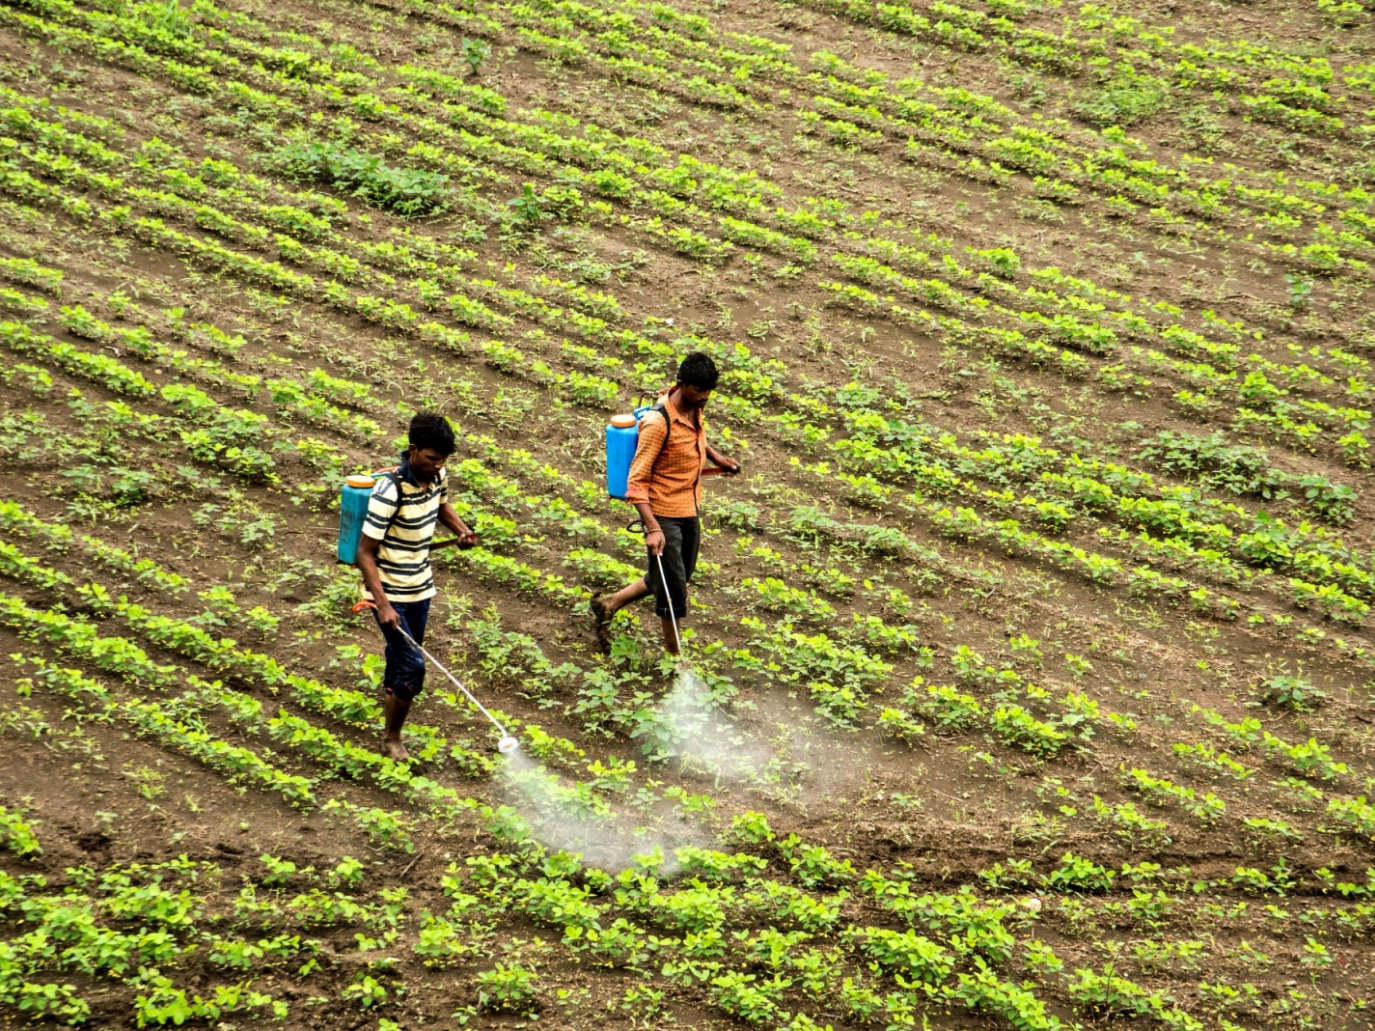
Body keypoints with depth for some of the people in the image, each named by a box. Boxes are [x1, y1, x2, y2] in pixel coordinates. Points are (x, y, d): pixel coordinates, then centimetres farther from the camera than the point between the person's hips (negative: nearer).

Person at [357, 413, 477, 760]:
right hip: (391, 593, -7)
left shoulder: (438, 476, -6)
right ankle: (391, 737, 9)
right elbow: (365, 552, -24)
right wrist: (382, 604, -31)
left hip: (421, 588, 7)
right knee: (412, 667, -11)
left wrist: (462, 530, -1)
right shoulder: (390, 491, -29)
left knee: (401, 655, 24)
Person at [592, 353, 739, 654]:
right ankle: (674, 655, 16)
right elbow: (636, 481, -25)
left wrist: (714, 456, 10)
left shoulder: (695, 409, -1)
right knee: (673, 588, 0)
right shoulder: (658, 423, -26)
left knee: (675, 579, 21)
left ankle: (609, 606, 38)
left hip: (689, 512, 9)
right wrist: (653, 528, -32)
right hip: (663, 515, -9)